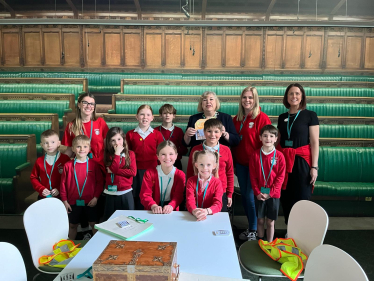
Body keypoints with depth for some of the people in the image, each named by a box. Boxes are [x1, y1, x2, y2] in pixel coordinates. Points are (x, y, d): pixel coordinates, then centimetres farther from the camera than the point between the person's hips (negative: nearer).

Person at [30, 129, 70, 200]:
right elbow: (33, 177, 9)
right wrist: (41, 189, -5)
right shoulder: (39, 161, 1)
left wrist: (59, 189, -14)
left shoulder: (65, 159, -9)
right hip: (43, 197, 3)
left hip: (61, 197, -2)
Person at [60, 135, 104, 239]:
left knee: (94, 224, 8)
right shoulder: (68, 165, -4)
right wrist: (64, 201, 1)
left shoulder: (94, 164, -6)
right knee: (72, 226, 17)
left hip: (90, 202, -1)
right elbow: (63, 184, 1)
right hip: (73, 202, 1)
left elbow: (100, 182, -3)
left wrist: (95, 197, -8)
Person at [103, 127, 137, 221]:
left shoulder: (130, 154, 2)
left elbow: (133, 172, -10)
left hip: (126, 193, 0)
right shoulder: (108, 155, 1)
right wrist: (117, 153, -12)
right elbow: (114, 168, -17)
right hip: (111, 194, 0)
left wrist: (114, 171, -11)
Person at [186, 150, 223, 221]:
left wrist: (207, 211, -29)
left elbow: (218, 204, -9)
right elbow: (189, 201, -7)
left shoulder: (217, 182, 1)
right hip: (193, 216, 1)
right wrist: (194, 211, -29)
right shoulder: (191, 181, 3)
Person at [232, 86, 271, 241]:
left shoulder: (262, 118, -9)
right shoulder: (237, 119, 10)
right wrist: (233, 161, 10)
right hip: (240, 163, 6)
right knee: (244, 195, 12)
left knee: (251, 196, -1)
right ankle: (250, 226, 29)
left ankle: (254, 230, 17)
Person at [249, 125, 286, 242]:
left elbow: (280, 177, -5)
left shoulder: (279, 156, -5)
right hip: (259, 194, 1)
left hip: (273, 194, -1)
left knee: (270, 222, 9)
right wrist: (257, 192, -8)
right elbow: (253, 176, 0)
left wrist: (270, 193, -10)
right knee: (260, 220, 11)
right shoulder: (255, 155, -2)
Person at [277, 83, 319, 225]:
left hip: (302, 161, -4)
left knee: (301, 198, 0)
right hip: (283, 160, 4)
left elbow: (315, 142, -4)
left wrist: (314, 166, -10)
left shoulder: (310, 115, -1)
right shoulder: (282, 117, 11)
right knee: (285, 199, 9)